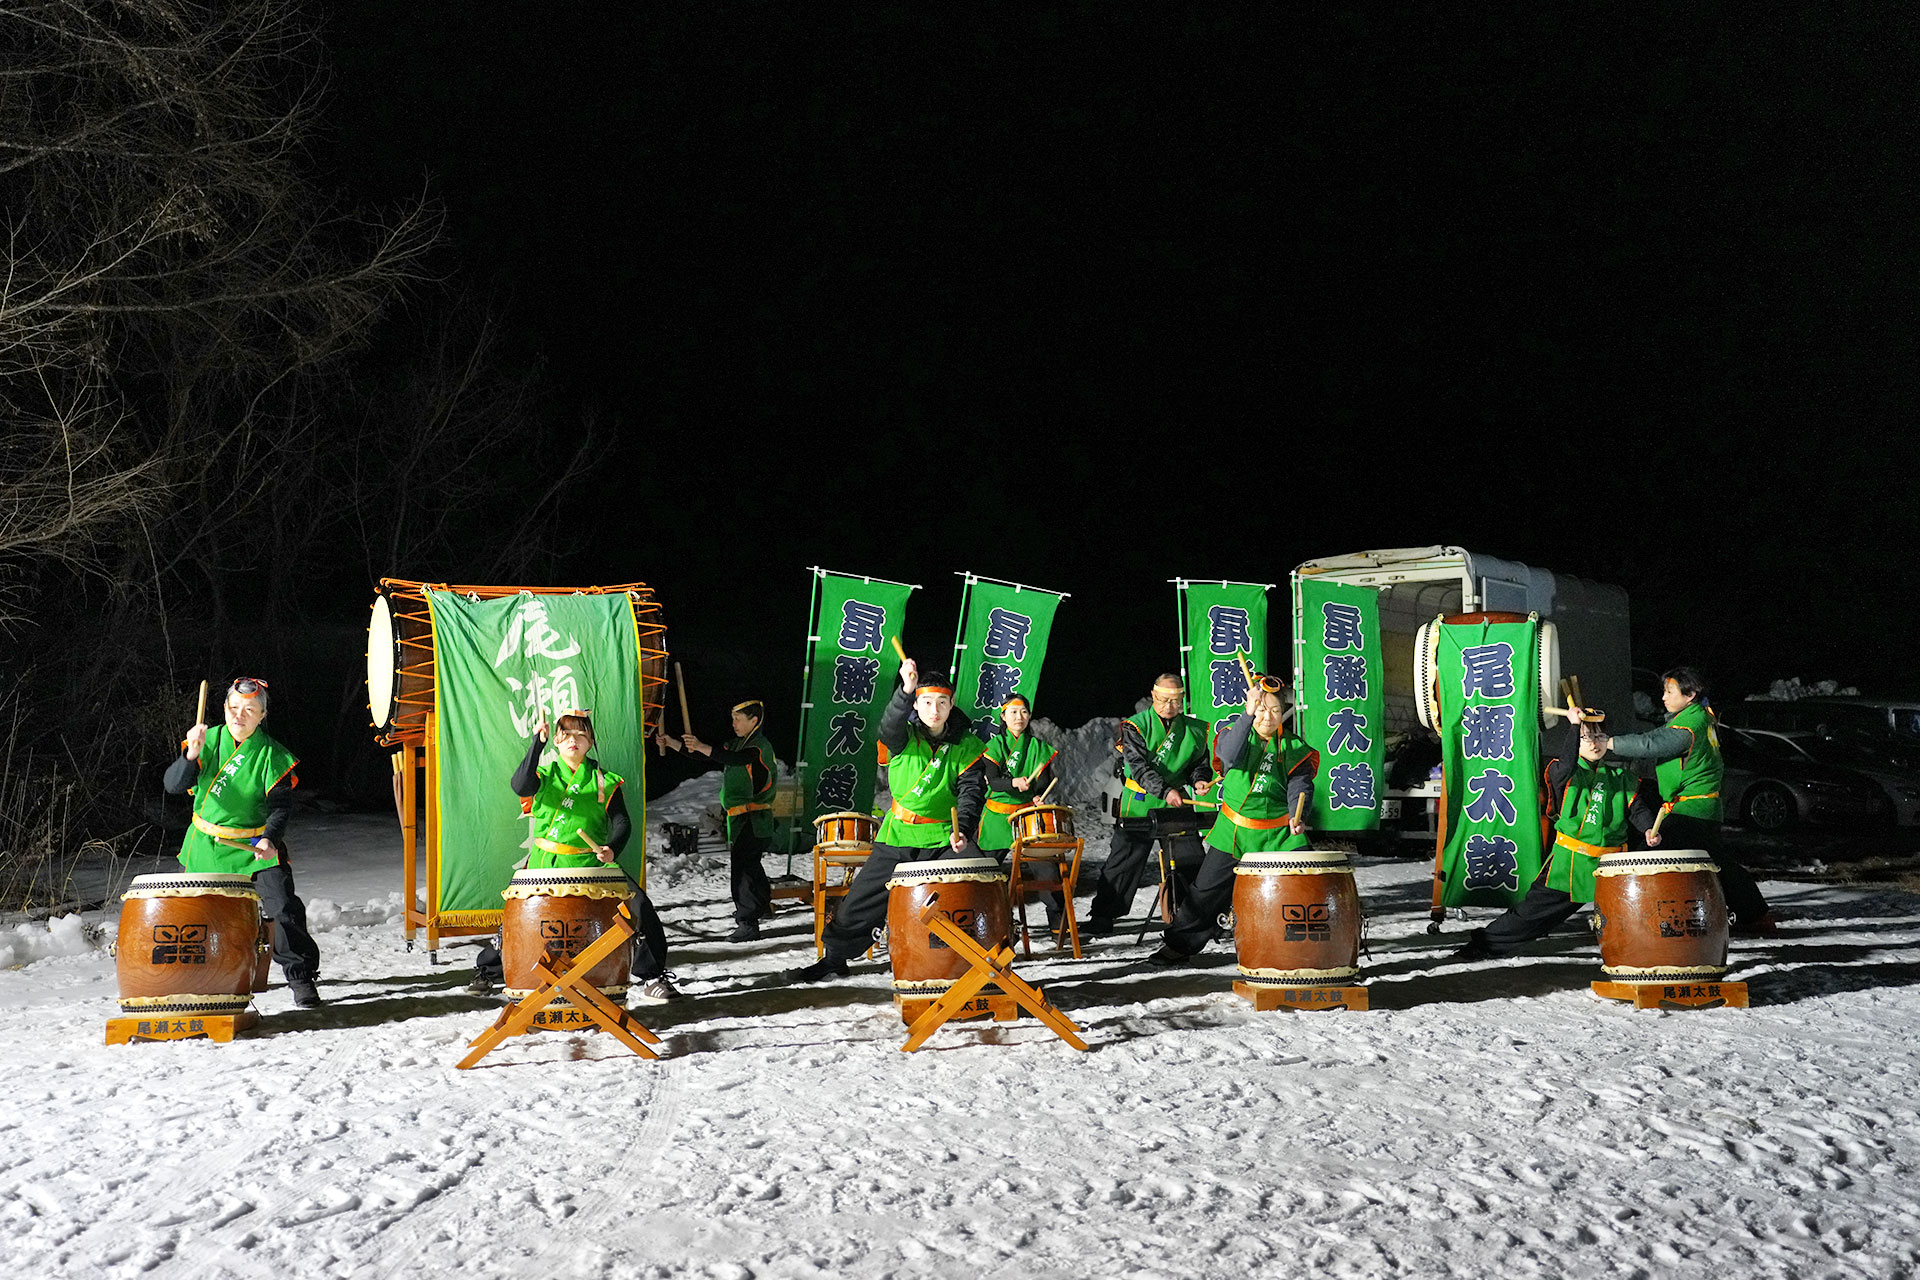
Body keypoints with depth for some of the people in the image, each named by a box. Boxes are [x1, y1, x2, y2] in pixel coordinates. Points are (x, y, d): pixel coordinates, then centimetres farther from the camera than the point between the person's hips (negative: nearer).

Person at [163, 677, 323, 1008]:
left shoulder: (272, 756, -8)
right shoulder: (209, 740, -3)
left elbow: (281, 805, -11)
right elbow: (173, 785, -11)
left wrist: (270, 838, -30)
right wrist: (190, 757, -30)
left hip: (256, 847, -2)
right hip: (207, 845, 3)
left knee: (284, 908, -15)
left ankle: (301, 977, -4)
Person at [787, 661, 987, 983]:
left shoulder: (967, 747, -2)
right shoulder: (904, 736, -3)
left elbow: (971, 792, -11)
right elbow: (890, 726, -27)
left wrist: (962, 830, -31)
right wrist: (905, 690, -48)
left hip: (945, 839, -1)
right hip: (898, 836, 1)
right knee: (859, 903, 4)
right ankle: (834, 958, 25)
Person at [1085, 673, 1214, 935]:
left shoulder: (1195, 730, 6)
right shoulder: (1136, 726, -7)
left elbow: (1198, 762, 16)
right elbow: (1139, 766, -17)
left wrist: (1199, 780, -8)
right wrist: (1165, 791, -30)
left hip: (1178, 806, 3)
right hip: (1139, 805, -3)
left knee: (1190, 863, 3)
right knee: (1124, 861, 0)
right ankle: (1102, 918, 10)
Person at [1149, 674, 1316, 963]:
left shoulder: (1294, 749, -1)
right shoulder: (1235, 733, -3)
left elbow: (1299, 787, -14)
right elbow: (1231, 754, -27)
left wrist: (1297, 817, -35)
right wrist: (1248, 714, -40)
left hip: (1279, 838, 0)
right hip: (1233, 832, 0)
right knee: (1206, 892, 6)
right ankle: (1180, 944, 21)